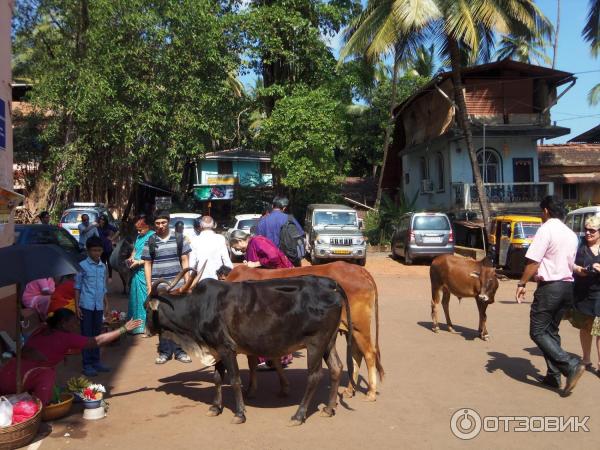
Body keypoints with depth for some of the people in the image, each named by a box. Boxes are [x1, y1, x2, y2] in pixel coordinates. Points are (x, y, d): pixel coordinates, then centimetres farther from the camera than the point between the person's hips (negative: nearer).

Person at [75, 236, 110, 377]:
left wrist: (106, 303, 14)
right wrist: (77, 306, -8)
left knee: (97, 334, 12)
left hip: (99, 306, 5)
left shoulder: (103, 266, 10)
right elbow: (77, 287, -3)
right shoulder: (82, 266, -5)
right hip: (86, 305, -5)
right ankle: (87, 365, 5)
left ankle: (96, 361, 21)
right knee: (86, 335, 0)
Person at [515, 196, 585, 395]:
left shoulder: (547, 229, -12)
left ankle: (571, 365, -14)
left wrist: (521, 284, -10)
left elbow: (533, 262, -17)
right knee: (551, 331, 16)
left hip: (550, 286, -8)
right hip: (567, 286, 8)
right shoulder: (571, 234, 13)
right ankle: (554, 376, 17)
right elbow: (570, 264, 16)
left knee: (538, 332, -3)